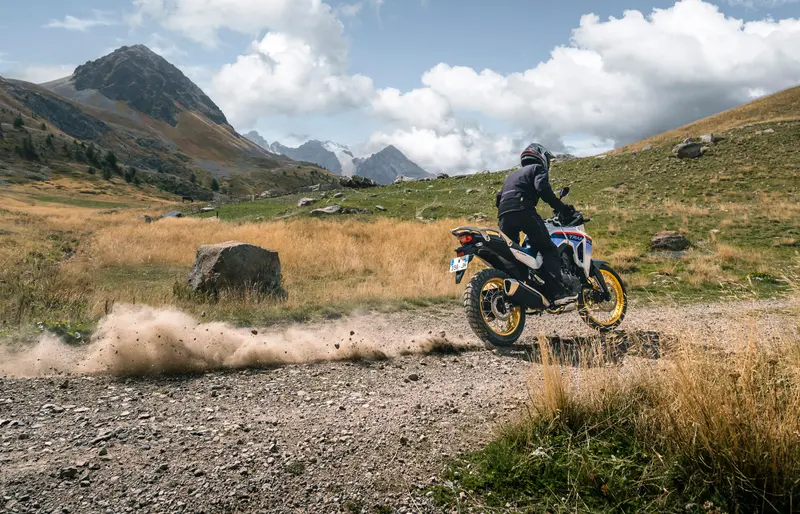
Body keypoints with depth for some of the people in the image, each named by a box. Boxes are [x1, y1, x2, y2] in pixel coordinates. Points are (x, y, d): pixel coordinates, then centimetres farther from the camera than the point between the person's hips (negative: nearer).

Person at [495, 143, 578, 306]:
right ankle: (558, 293, -23)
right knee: (549, 250, -8)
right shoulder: (538, 168, 15)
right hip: (523, 210, -7)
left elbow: (499, 198, 32)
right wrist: (561, 208, -6)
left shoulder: (512, 175, 37)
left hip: (503, 216, 7)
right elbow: (542, 188, -7)